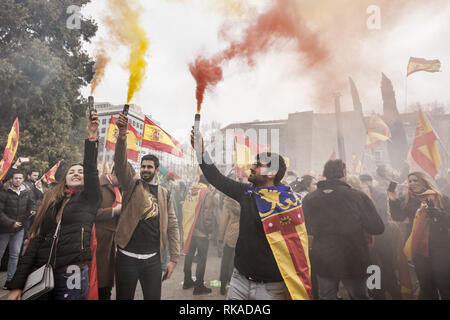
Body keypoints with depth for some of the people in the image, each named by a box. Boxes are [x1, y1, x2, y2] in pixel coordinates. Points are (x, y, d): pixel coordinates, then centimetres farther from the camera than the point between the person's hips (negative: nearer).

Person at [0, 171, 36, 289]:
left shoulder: (27, 192, 1)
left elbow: (31, 203, 13)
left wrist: (32, 210, -10)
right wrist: (11, 223, -21)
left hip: (19, 228, 3)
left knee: (15, 254, 6)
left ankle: (9, 279, 16)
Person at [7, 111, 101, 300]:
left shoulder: (89, 199, 3)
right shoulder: (50, 201, 11)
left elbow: (91, 170, -14)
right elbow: (36, 240, 7)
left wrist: (92, 137, -24)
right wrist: (17, 285, 2)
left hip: (72, 276, -3)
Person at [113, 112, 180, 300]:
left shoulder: (165, 194, 6)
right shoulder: (131, 185, 2)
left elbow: (172, 226, 4)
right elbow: (120, 163, -16)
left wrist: (174, 258, -2)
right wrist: (122, 135, -32)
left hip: (153, 259, 1)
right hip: (127, 257, -1)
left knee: (153, 297, 10)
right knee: (124, 297, 12)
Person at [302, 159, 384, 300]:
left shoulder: (308, 199, -10)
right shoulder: (358, 196, -17)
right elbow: (377, 228, -11)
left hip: (323, 263, 2)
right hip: (353, 262, -1)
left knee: (326, 296, 21)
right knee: (359, 296, 22)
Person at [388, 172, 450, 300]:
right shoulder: (407, 200, 8)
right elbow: (398, 217, -3)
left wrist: (440, 214, -21)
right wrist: (393, 201, -16)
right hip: (418, 249, 2)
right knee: (426, 286, 12)